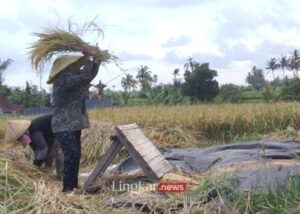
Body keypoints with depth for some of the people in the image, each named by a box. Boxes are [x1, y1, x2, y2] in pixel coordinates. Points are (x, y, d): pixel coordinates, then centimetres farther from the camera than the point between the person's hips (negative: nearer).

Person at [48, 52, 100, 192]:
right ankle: (67, 188, -10)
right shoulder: (63, 80, -17)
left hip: (73, 125, 10)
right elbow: (85, 77, -25)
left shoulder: (74, 78, 12)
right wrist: (87, 58, -14)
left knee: (76, 155, 11)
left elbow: (90, 75, 19)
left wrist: (96, 60, 8)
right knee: (71, 155, -17)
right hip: (63, 126, -10)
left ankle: (74, 185, 19)